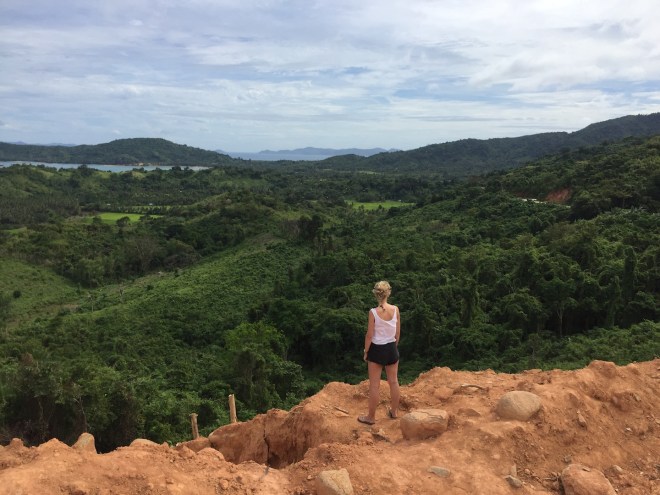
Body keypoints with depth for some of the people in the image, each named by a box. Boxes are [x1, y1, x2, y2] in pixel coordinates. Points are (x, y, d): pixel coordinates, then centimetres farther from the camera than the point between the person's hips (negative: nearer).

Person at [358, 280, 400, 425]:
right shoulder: (395, 309, -7)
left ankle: (371, 417, 15)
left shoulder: (373, 312, -18)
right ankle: (394, 411, 33)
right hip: (391, 348, 4)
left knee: (374, 385, 5)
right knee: (393, 381, 18)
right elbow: (398, 332, 2)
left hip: (377, 349, -4)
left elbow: (369, 335, -13)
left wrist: (366, 351, 1)